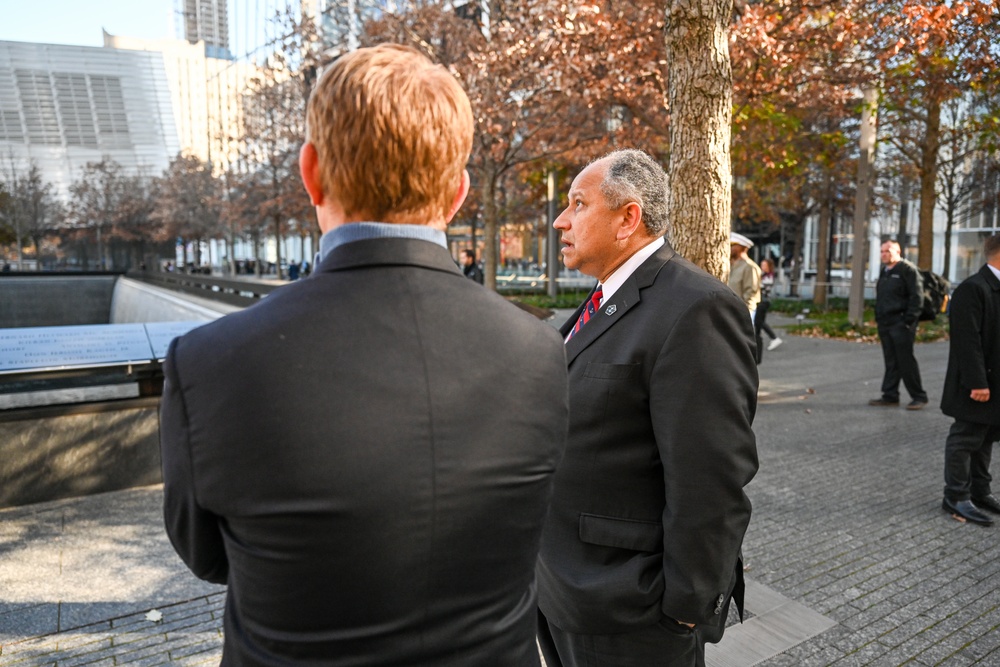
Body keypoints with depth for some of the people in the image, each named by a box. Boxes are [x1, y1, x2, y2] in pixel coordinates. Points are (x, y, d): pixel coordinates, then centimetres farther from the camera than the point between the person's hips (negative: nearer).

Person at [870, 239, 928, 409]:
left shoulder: (907, 269, -8)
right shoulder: (884, 271, 18)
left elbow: (917, 296, -13)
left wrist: (909, 320, -18)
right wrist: (878, 317, 16)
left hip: (900, 323, -8)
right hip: (885, 324, 8)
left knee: (906, 360, -5)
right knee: (891, 362, 10)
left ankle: (919, 397, 5)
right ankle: (890, 396, 15)